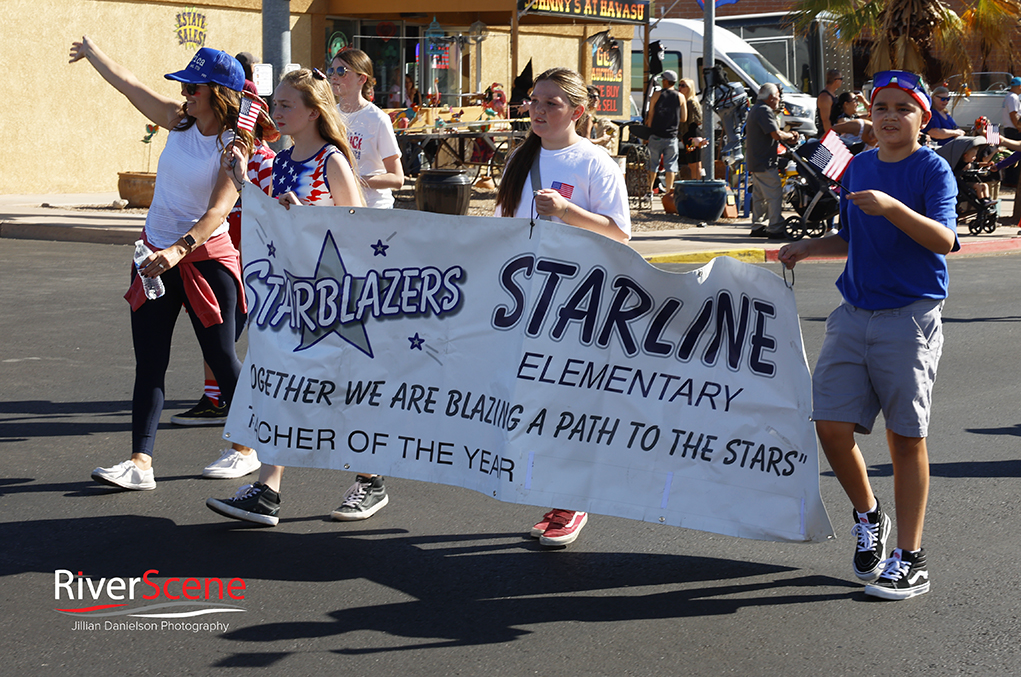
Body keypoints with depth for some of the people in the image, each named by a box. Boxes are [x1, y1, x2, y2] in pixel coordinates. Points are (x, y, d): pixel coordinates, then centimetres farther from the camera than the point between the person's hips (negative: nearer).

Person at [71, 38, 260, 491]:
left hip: (205, 257, -6)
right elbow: (127, 83, 16)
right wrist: (91, 52, 27)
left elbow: (219, 210, -25)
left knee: (221, 357, 3)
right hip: (157, 256, 6)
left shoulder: (235, 146, -14)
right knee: (148, 363, -1)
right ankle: (140, 463, -4)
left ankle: (244, 450, 21)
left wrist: (179, 250, -38)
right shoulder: (179, 122, 4)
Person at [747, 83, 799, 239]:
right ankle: (775, 229, -10)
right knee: (775, 195, -9)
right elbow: (776, 135, -23)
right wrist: (790, 136, -4)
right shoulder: (765, 111, -16)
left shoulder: (755, 109, 18)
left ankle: (757, 227, 19)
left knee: (759, 195, 15)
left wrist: (787, 135, 9)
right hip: (765, 162, -11)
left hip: (755, 161, 11)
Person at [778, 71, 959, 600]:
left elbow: (944, 239, -21)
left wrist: (891, 207, -33)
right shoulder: (857, 167, 13)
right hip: (854, 313, 5)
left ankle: (910, 559, 8)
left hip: (910, 316, -5)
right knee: (831, 424, -1)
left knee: (905, 435, -1)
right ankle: (868, 516, 25)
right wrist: (806, 249, 11)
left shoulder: (932, 169, -6)